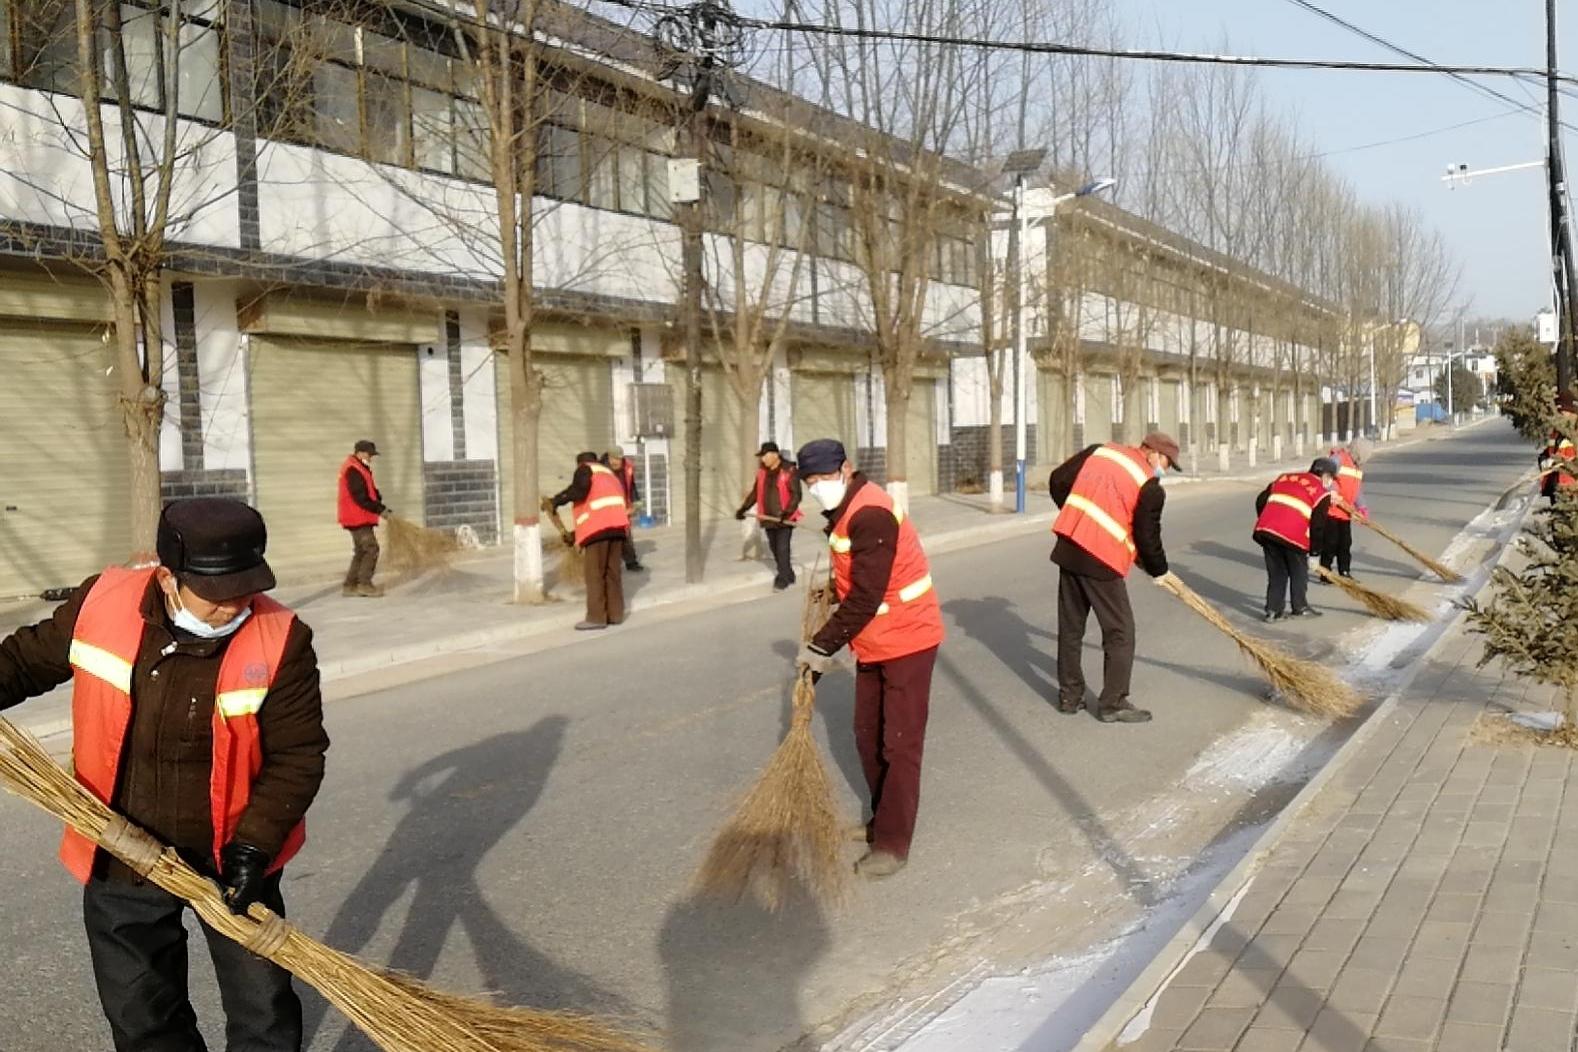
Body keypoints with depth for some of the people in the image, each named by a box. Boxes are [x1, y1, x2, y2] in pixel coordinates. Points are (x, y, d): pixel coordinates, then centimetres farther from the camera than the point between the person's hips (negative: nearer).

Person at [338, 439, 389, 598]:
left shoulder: (359, 469, 18)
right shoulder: (353, 470, -16)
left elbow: (370, 492, 18)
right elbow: (361, 497, -22)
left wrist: (382, 506, 3)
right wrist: (380, 510, -19)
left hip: (361, 518, 11)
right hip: (357, 517, -11)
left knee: (360, 551, 13)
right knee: (371, 549, -11)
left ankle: (350, 585, 17)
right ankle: (364, 584, -9)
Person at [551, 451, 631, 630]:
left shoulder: (585, 469, 9)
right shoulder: (609, 474, 31)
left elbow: (579, 489, -12)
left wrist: (558, 500, 1)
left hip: (599, 527, -7)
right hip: (618, 525, 7)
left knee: (594, 573, -4)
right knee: (612, 571, 12)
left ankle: (596, 617, -5)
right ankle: (615, 613, 14)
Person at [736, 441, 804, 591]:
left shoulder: (789, 471, -12)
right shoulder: (762, 472, 9)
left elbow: (796, 495, -15)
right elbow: (755, 493, 17)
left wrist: (787, 513, -25)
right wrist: (743, 509, 9)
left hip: (784, 519, -7)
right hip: (768, 517, 7)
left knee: (782, 548, -9)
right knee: (774, 548, 12)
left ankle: (783, 579, 1)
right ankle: (788, 574, 26)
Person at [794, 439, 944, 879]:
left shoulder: (871, 516, -25)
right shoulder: (847, 509, 7)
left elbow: (866, 597, -27)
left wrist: (822, 646, -22)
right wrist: (831, 588, 7)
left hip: (906, 639, -10)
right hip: (873, 642, 10)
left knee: (899, 744, -4)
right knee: (868, 736, 15)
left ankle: (893, 843, 2)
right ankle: (883, 818, 31)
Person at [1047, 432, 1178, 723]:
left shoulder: (1099, 451, 10)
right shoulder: (1150, 487, -7)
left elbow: (1058, 480, 13)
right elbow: (1148, 538, -4)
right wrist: (1159, 569, 15)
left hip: (1068, 548, 7)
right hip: (1101, 560, -7)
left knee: (1070, 627, 16)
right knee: (1120, 632, 6)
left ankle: (1069, 695, 25)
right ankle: (1113, 704, 9)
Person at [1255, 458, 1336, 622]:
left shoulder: (1284, 478, 24)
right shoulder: (1321, 493, 7)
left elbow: (1261, 501, 22)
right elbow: (1318, 526, 2)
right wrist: (1313, 551, 11)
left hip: (1265, 530, 5)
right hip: (1293, 535, -5)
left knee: (1276, 572, 16)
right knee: (1299, 571, 15)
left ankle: (1273, 610, 14)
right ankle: (1300, 607, 23)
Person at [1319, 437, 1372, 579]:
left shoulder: (1358, 466, 13)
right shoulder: (1337, 459, -13)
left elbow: (1358, 489, 16)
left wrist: (1361, 506, 2)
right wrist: (1331, 492, -35)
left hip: (1345, 512, 8)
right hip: (1330, 509, -8)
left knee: (1345, 543, 12)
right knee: (1330, 542, -4)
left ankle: (1345, 572, 21)